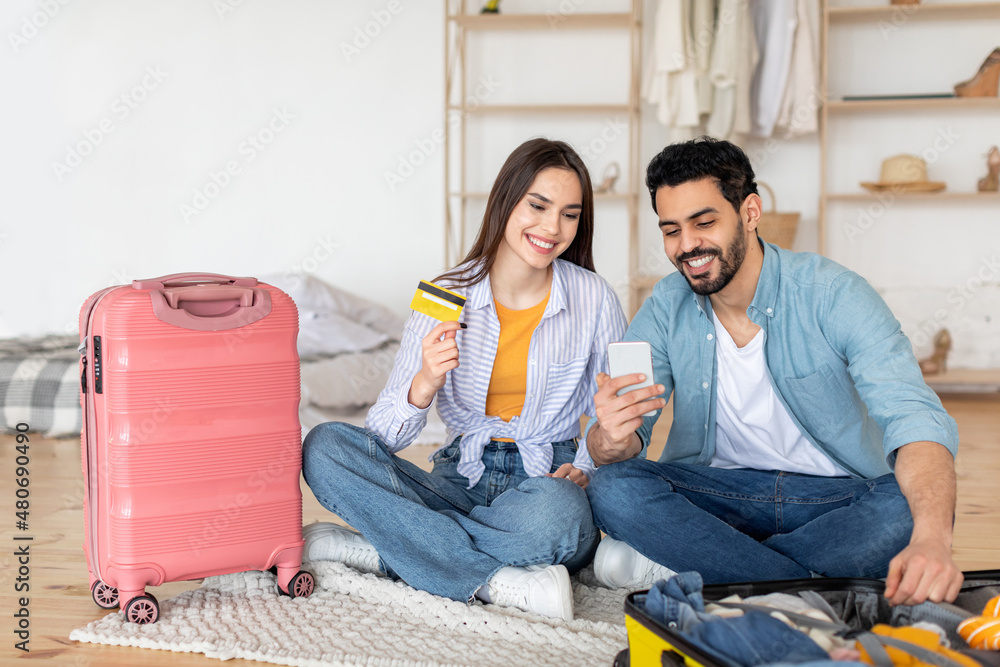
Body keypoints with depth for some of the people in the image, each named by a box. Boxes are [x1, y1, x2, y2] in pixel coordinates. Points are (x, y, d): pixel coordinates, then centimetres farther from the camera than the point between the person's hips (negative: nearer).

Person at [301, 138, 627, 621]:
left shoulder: (594, 299, -2)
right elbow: (381, 439, -5)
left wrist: (585, 469, -11)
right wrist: (424, 386, -26)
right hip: (461, 479, 2)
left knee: (556, 513, -40)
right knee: (324, 447, -21)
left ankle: (376, 551, -22)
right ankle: (500, 581, -27)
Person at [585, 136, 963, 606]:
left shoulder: (833, 294, -14)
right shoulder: (667, 308, -2)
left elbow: (916, 419, -26)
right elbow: (616, 445, -7)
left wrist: (931, 538, -47)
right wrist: (611, 439, -35)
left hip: (836, 496, -2)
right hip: (719, 489, 2)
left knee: (908, 510, -34)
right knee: (612, 488, -25)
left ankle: (681, 560, -23)